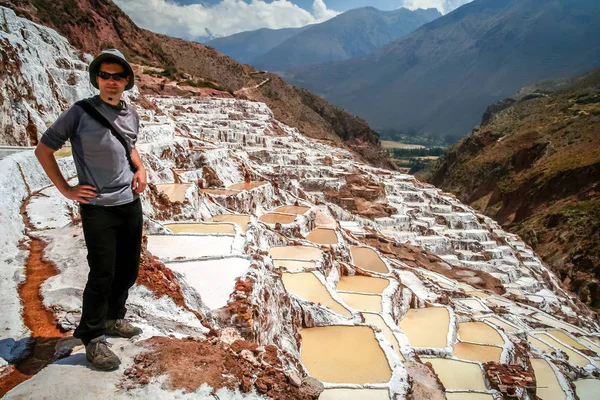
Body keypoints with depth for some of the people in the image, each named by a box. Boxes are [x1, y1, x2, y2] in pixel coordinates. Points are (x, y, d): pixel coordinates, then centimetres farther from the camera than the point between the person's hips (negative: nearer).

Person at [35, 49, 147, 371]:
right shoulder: (80, 112, -10)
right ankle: (92, 338, 17)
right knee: (102, 275, -1)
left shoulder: (132, 115, 6)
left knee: (128, 270, 14)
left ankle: (113, 319, 36)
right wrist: (66, 189, -6)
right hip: (97, 208, -6)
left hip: (131, 204, 6)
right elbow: (43, 150, -2)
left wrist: (140, 169, 7)